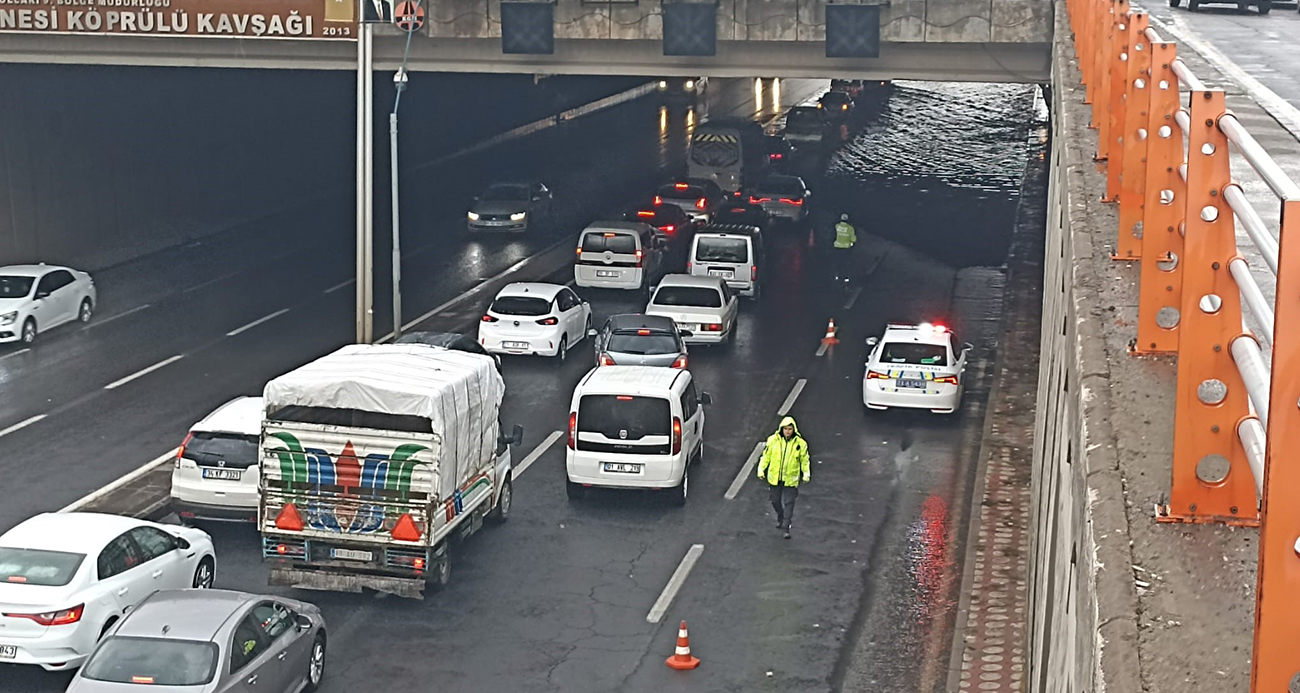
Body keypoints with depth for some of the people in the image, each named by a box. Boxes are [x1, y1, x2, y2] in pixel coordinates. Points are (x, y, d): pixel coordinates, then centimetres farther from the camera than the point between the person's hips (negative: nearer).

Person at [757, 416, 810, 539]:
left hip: (791, 479, -2)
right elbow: (766, 456, 3)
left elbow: (804, 460, 3)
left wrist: (806, 474, -4)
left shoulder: (800, 443, -8)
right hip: (775, 477, 2)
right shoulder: (773, 440, -7)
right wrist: (761, 469, -1)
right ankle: (780, 518, 43)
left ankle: (787, 528, 4)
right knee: (775, 500, 15)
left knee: (789, 503, -3)